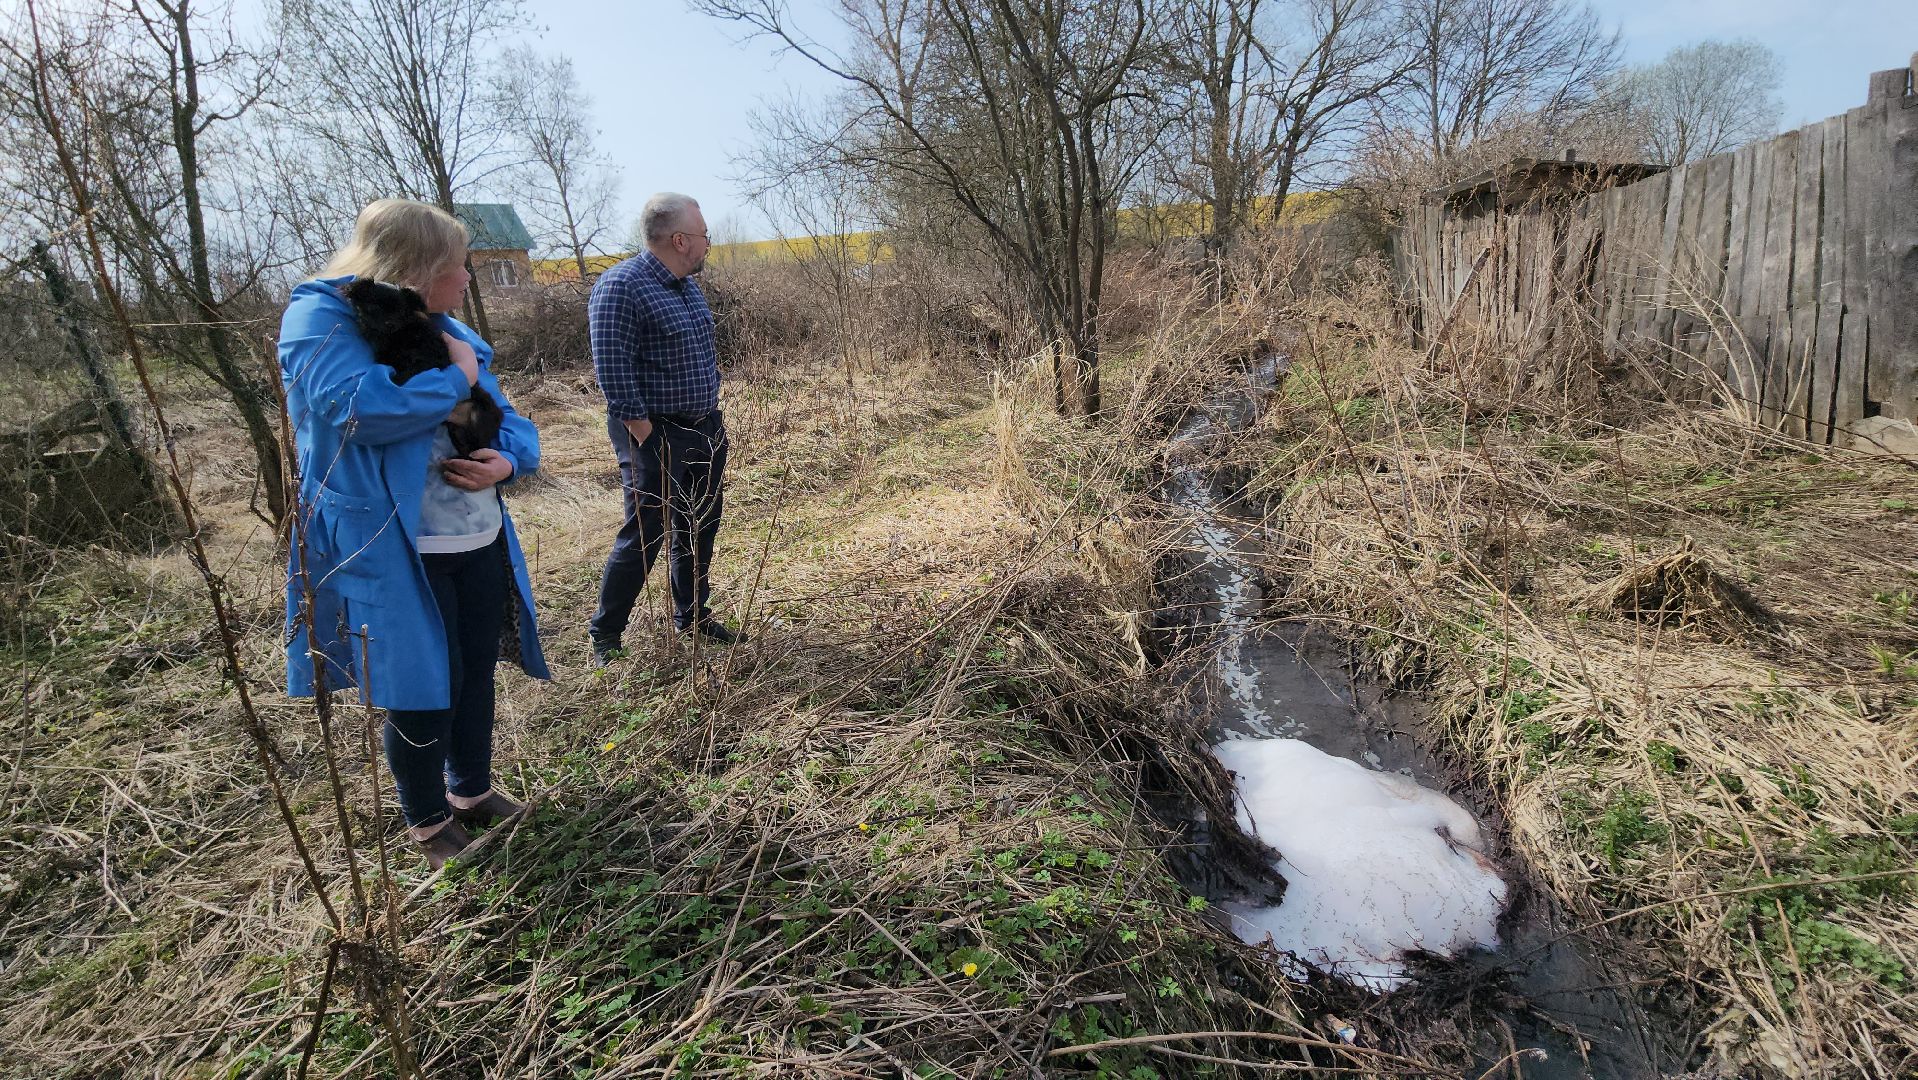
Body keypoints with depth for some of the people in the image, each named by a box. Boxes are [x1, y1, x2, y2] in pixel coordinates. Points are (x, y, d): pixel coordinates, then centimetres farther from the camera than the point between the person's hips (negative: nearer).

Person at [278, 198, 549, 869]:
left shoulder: (446, 330, 9)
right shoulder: (321, 318, -12)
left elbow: (507, 419, 12)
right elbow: (357, 406, -31)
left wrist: (508, 460, -10)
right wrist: (456, 377, -18)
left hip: (482, 542, 7)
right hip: (394, 556, -7)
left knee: (476, 676, 19)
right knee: (421, 694, 6)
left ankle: (472, 790, 41)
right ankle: (429, 825, 30)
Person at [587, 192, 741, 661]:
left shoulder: (688, 285, 11)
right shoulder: (620, 287, -17)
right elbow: (614, 373, -20)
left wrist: (715, 418, 15)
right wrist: (647, 440, -20)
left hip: (706, 430, 9)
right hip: (657, 435, -8)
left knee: (700, 528, 16)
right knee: (643, 537, -2)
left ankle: (692, 615, 33)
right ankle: (605, 635, 14)